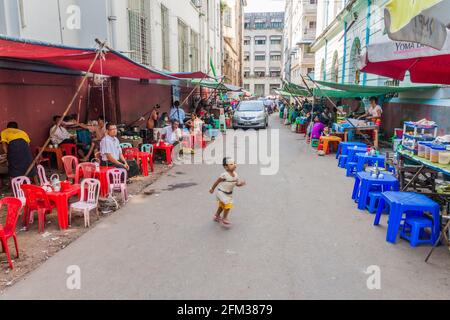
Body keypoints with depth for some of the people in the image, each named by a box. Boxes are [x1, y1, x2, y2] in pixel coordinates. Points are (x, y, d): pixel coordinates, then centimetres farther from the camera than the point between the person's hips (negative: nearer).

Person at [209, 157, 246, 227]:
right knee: (228, 204, -14)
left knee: (222, 205, 24)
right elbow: (217, 182, -15)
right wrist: (212, 189, -5)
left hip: (229, 193, 8)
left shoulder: (235, 175, -8)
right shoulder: (224, 175, -28)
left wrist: (241, 184, -21)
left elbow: (237, 184, 1)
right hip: (221, 192, -8)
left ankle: (217, 215, 46)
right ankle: (224, 219, 4)